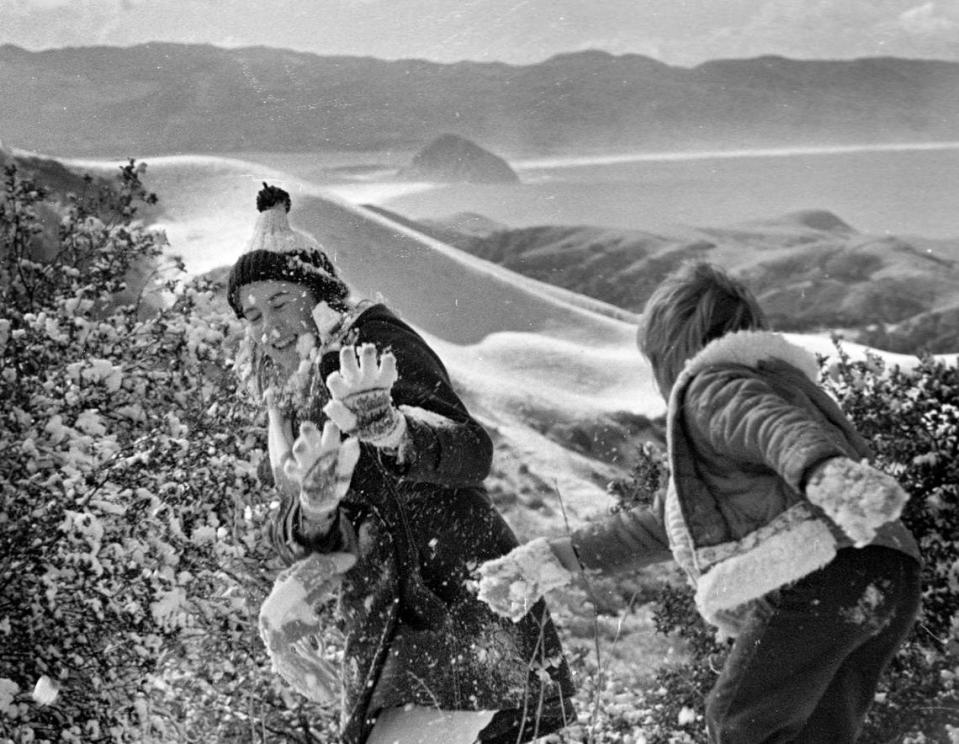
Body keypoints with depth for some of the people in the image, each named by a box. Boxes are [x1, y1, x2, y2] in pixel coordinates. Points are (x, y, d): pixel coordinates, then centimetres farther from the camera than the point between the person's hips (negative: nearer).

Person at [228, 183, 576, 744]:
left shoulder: (375, 339, -6)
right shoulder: (290, 403, 17)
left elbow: (473, 451, -20)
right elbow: (295, 540, 8)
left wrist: (387, 428, -40)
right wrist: (312, 513, -16)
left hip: (459, 612, -8)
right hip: (388, 634, 8)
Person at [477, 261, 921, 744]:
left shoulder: (713, 385, 5)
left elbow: (776, 425, -22)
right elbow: (667, 524, 37)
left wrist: (824, 473, -44)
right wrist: (559, 558, 38)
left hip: (819, 580, -9)